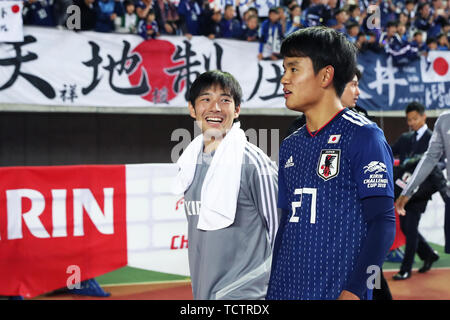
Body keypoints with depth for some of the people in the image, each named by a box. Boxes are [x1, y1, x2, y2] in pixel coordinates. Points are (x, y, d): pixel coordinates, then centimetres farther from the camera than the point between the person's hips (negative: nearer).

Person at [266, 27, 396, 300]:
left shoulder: (363, 136, -6)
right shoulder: (290, 147, 14)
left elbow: (383, 223, -11)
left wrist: (354, 292, -18)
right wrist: (273, 290, 14)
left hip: (338, 292, -6)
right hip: (285, 291, 6)